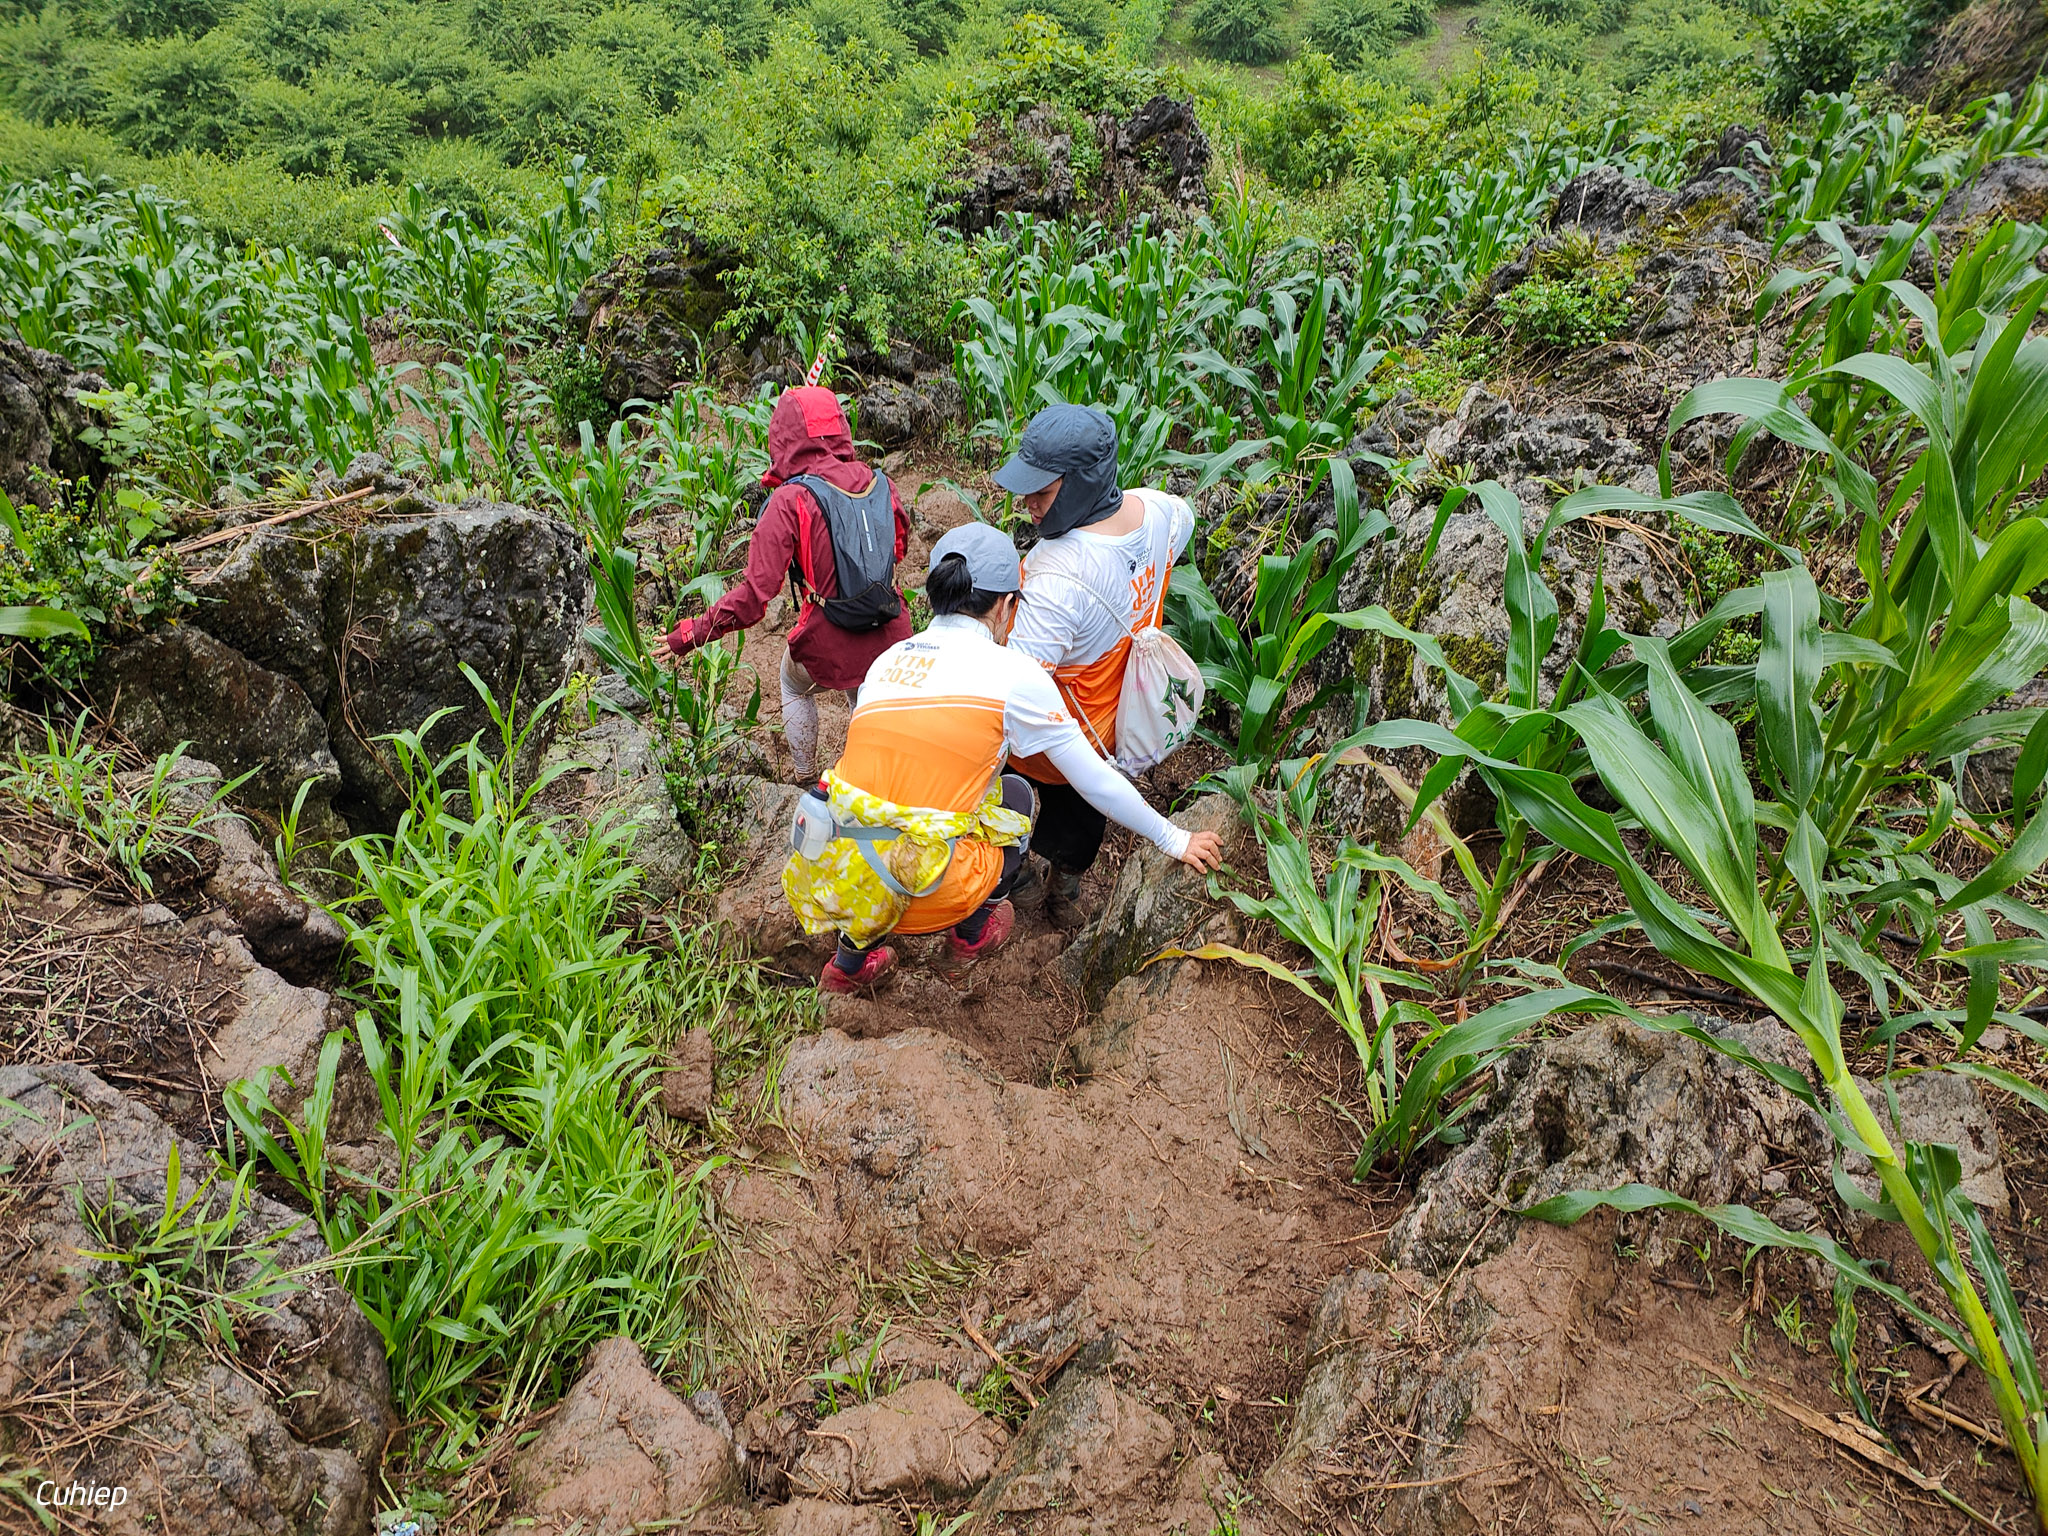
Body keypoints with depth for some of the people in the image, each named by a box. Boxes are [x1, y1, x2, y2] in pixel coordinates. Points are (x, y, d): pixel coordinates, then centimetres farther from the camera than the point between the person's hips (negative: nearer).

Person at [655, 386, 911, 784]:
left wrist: (692, 634, -13)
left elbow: (754, 595, -22)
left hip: (830, 646, -3)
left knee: (796, 686, 31)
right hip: (891, 638, 4)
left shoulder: (791, 501, -19)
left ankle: (805, 777, 46)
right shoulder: (877, 482, -4)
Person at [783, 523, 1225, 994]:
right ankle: (973, 932, 36)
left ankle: (849, 962, 37)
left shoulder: (887, 659, 12)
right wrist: (1174, 839, 20)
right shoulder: (1012, 673, -3)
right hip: (922, 898, -4)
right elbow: (1096, 782, 5)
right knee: (1014, 795, 21)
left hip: (825, 878, 4)